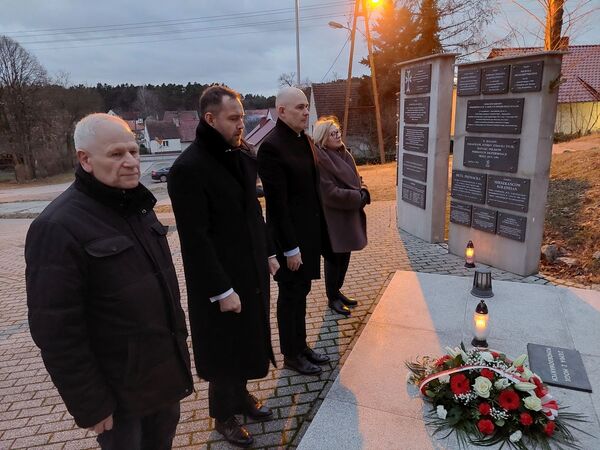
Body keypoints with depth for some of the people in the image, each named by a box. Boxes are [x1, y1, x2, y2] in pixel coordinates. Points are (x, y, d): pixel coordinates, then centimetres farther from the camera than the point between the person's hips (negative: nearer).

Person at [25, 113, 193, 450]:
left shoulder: (136, 204, 2)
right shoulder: (59, 228, -23)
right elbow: (57, 332, -21)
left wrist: (177, 332, 15)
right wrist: (90, 405, -16)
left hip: (165, 362, 7)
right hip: (121, 385, -6)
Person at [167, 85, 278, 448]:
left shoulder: (241, 157, 5)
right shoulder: (189, 168, -20)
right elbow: (195, 239, -21)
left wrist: (268, 253, 13)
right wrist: (222, 290, -19)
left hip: (251, 272, 7)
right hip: (220, 284, -7)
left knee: (247, 340, 21)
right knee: (223, 349, 11)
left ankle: (241, 396, 44)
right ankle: (224, 415, 34)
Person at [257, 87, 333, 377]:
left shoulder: (304, 139, 7)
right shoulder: (272, 147, -18)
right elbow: (276, 204, -20)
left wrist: (319, 232, 10)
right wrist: (290, 248, -17)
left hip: (310, 231, 8)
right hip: (290, 236, -8)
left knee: (301, 291, 20)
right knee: (291, 295, 8)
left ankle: (301, 346, 37)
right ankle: (292, 355, 28)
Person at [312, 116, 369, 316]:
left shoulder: (343, 154, 9)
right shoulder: (319, 160, -19)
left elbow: (356, 180, 15)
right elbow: (330, 193, -22)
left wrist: (362, 192, -7)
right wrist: (358, 197, -17)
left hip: (349, 216, 8)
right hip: (332, 218, -8)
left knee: (344, 256, 17)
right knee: (334, 257, 5)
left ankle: (337, 291, 35)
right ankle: (332, 297, 23)